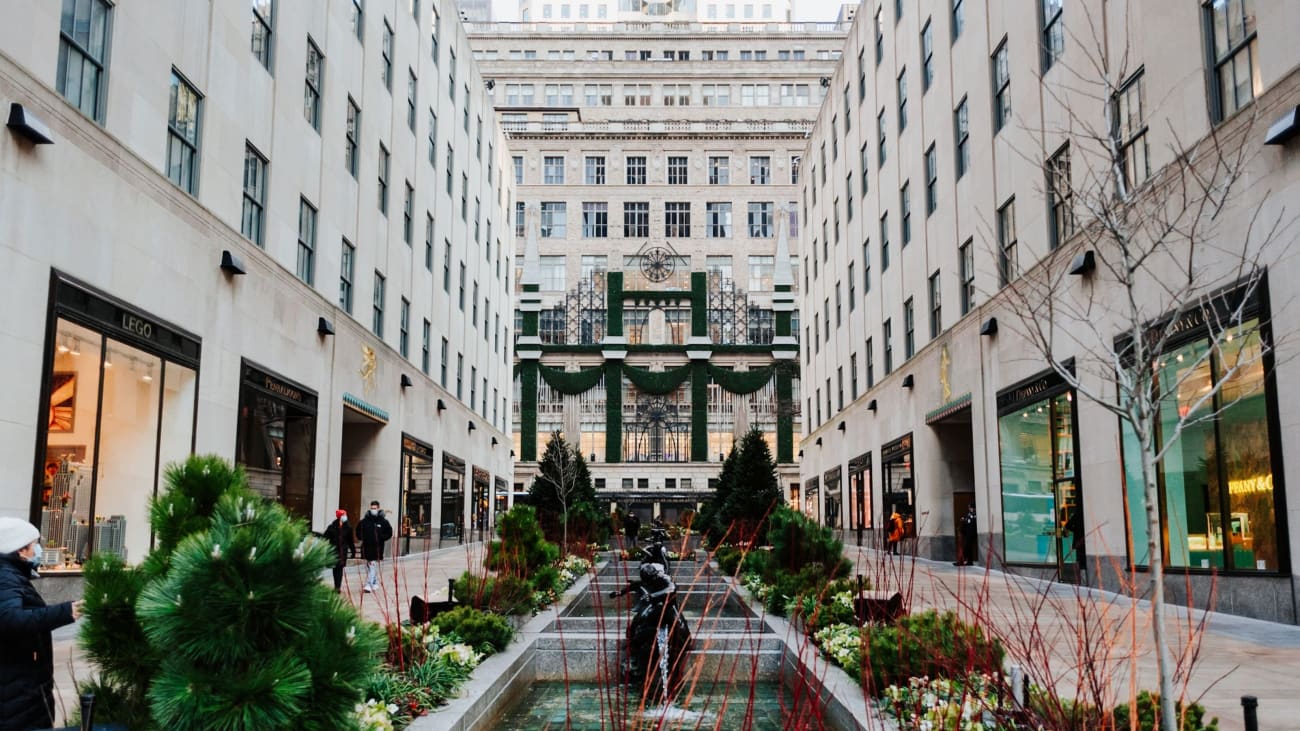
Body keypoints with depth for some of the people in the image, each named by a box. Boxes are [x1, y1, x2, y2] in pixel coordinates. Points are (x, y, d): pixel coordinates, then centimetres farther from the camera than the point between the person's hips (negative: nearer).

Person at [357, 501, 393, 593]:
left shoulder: (383, 521, -1)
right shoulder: (364, 521, 5)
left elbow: (389, 533, 4)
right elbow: (358, 530, 19)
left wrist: (381, 538, -8)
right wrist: (362, 538, 4)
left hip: (377, 548, -4)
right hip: (366, 547, 4)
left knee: (373, 565, -11)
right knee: (368, 566, 11)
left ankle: (369, 585, -16)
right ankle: (375, 583, 26)